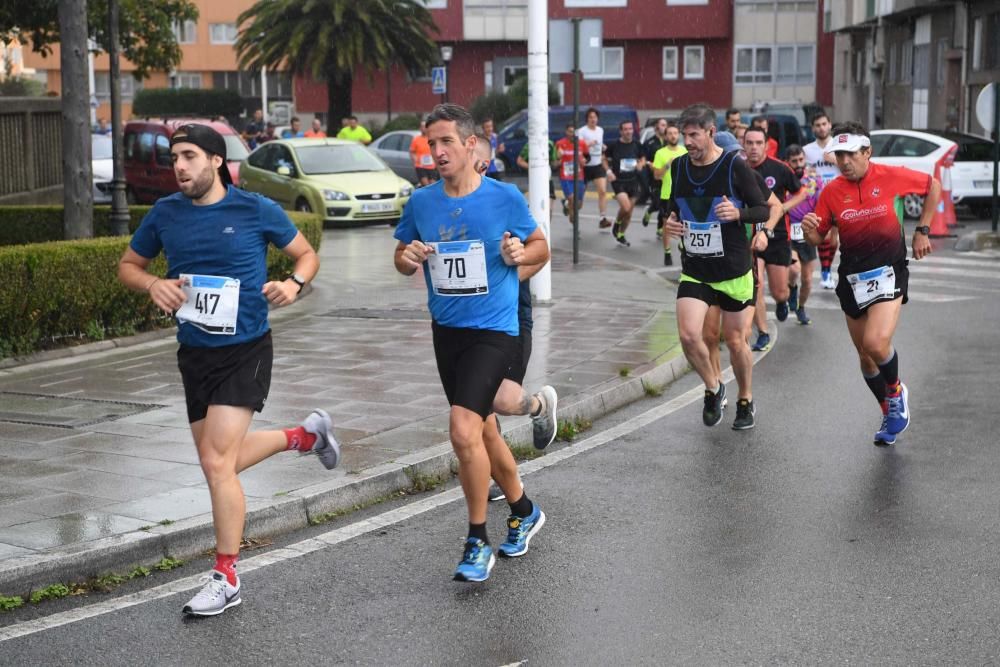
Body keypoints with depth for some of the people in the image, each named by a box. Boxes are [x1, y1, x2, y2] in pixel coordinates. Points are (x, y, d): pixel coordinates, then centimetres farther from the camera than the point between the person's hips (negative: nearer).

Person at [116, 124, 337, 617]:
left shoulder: (255, 210, -9)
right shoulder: (165, 214, 1)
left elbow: (307, 254, 4)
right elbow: (128, 266, 14)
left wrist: (294, 283, -18)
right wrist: (152, 284, -9)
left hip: (245, 351, -6)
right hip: (193, 353, 6)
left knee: (216, 462, -14)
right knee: (221, 460, 18)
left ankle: (226, 577, -1)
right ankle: (306, 435, 43)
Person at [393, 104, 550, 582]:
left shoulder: (505, 197, -7)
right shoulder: (421, 202, 2)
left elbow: (541, 247, 6)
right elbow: (401, 255, 15)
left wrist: (520, 252, -15)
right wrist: (407, 258, -8)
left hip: (493, 331, -5)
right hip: (446, 330, 5)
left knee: (464, 430, -20)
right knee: (482, 431, 17)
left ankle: (478, 541, -4)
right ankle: (523, 512, 40)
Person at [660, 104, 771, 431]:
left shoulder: (734, 166, -11)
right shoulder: (678, 167, 2)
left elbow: (763, 210, -6)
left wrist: (739, 213, -26)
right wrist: (669, 224, -5)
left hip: (733, 270, -3)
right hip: (694, 270, 3)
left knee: (735, 341, 7)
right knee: (688, 335, -14)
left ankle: (746, 401, 31)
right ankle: (713, 389, 13)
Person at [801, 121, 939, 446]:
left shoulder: (891, 176, -10)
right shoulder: (831, 191, -2)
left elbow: (933, 186, 7)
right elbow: (819, 237, 5)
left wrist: (922, 231, 1)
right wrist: (809, 230, -19)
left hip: (888, 273, -4)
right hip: (852, 278, 4)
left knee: (876, 343, -22)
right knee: (865, 354, 11)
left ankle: (896, 393, 10)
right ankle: (890, 413, 34)